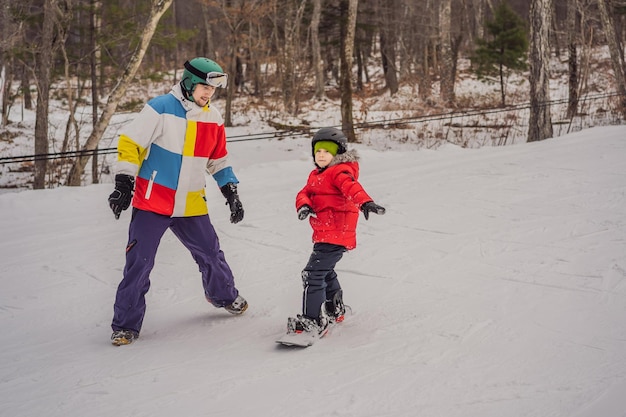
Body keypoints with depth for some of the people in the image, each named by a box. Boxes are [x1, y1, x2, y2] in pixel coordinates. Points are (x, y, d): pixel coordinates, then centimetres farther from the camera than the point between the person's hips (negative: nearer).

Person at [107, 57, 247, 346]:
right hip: (151, 202, -5)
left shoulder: (213, 119, 6)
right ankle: (126, 324, 5)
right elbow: (130, 143, -10)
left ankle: (224, 296, 42)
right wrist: (124, 184, -18)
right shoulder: (161, 108, -12)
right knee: (139, 263, -7)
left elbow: (218, 160, 18)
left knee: (210, 254, 14)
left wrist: (231, 193, 12)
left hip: (190, 205, 5)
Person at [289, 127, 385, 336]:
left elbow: (351, 187, -31)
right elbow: (304, 193, 6)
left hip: (335, 234, -10)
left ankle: (313, 320, -11)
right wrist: (303, 205, -18)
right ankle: (335, 309, 48)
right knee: (325, 271, 28)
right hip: (325, 233, 11)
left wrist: (365, 202, -51)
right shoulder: (316, 175, 17)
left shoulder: (339, 172, -12)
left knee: (313, 273, -15)